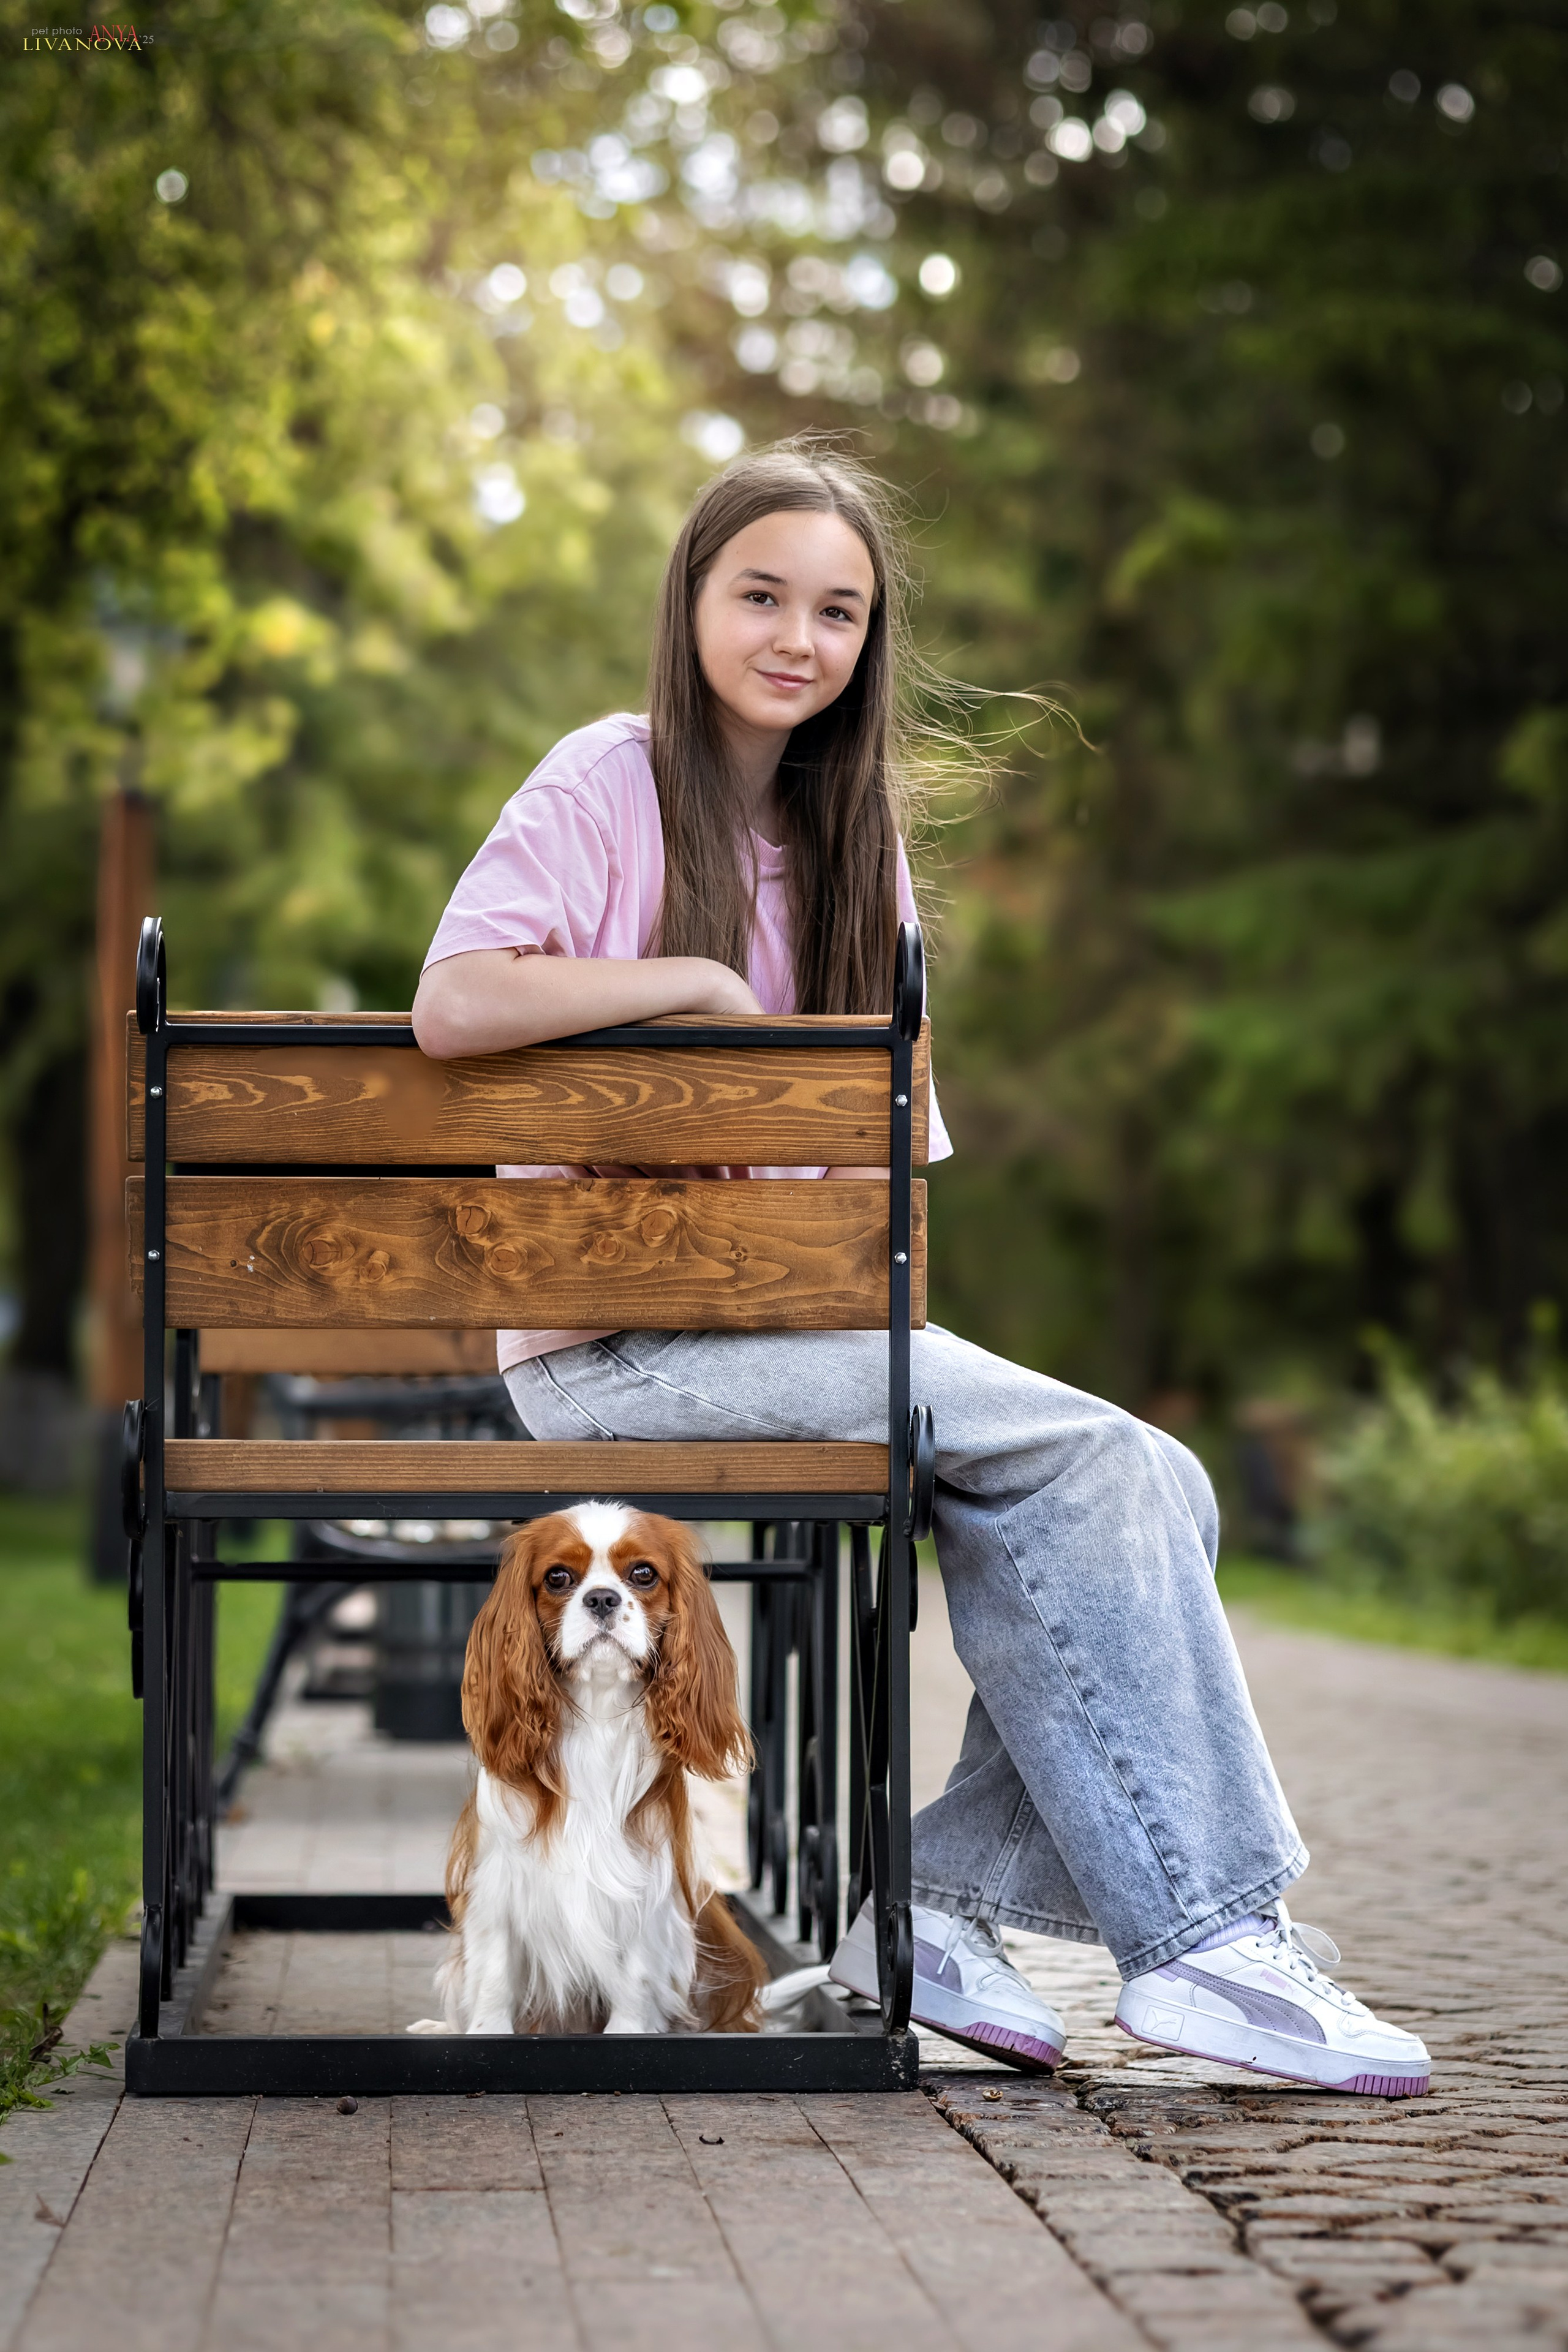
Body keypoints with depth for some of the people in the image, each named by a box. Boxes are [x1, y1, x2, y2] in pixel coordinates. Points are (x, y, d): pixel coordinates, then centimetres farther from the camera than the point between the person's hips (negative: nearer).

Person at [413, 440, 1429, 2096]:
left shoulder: (846, 832, 18)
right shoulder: (609, 784, -3)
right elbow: (454, 1002, -20)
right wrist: (702, 981, -11)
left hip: (794, 1320, 7)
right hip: (617, 1343, -7)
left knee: (1154, 1490, -14)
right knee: (1081, 1458, -22)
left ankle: (939, 1896, -12)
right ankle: (1201, 1932, -19)